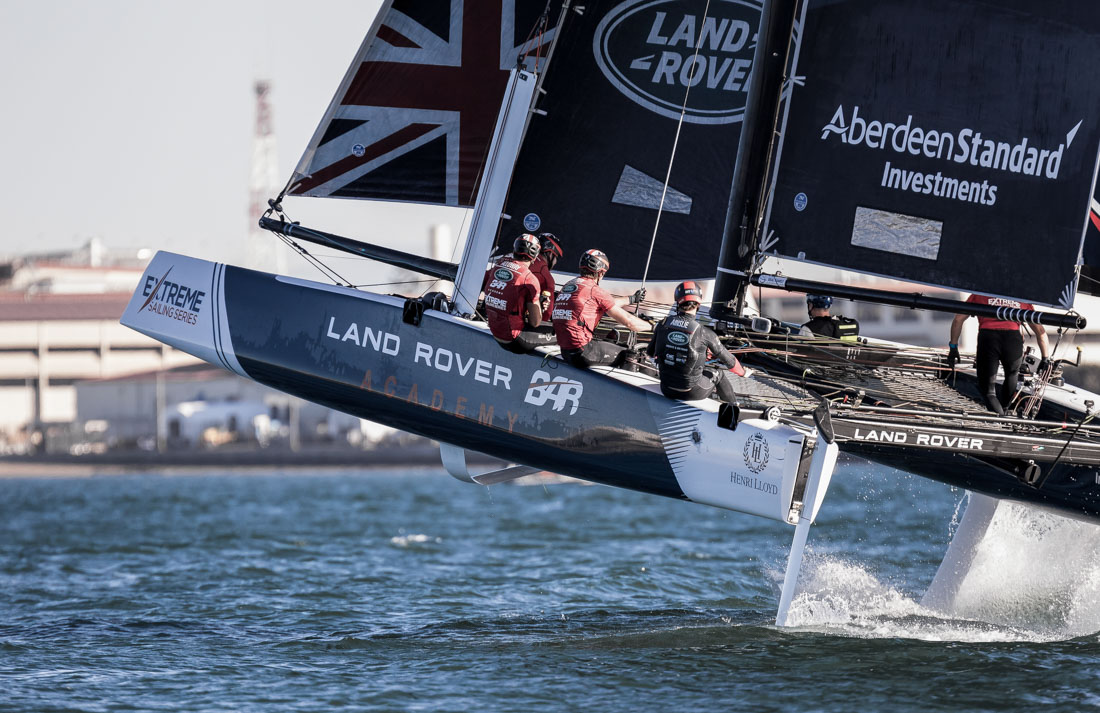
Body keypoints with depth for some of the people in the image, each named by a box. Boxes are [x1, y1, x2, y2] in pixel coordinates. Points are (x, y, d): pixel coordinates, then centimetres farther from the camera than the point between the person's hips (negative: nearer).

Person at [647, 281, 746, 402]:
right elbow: (727, 360, -2)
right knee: (718, 374, 26)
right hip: (691, 393, -3)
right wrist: (742, 372, 19)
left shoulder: (663, 325, -7)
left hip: (667, 390, 3)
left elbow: (650, 352, 11)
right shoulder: (704, 334, -16)